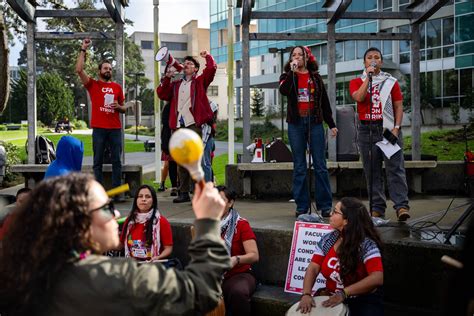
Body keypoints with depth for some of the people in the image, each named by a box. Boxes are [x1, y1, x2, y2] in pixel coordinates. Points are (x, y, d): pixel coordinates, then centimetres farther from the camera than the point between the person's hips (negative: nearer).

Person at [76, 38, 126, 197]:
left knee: (116, 161, 3)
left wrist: (118, 106, -3)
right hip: (99, 129, -2)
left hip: (115, 129, 2)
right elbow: (79, 70, -9)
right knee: (98, 162, 2)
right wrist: (83, 50, -6)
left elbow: (123, 108, 20)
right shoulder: (93, 84, 5)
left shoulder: (117, 87, 12)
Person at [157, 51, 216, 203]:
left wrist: (208, 57, -8)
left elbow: (211, 69, -3)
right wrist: (167, 78, 6)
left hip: (194, 125, -5)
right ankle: (183, 193, 14)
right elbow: (162, 94, 12)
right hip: (179, 126, 5)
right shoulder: (175, 84, 21)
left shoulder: (200, 81, 10)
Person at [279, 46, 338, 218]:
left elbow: (324, 102, 13)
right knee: (299, 167, 3)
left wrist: (331, 124, 11)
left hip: (315, 123, 0)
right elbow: (283, 90, -15)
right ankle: (302, 206, 8)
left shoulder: (315, 77, 12)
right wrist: (292, 72, -16)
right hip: (296, 124, 0)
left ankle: (325, 206, 3)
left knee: (320, 166, -2)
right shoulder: (287, 76, 9)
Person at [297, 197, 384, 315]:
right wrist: (306, 294, -21)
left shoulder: (366, 244, -17)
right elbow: (313, 268, -4)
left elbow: (377, 278, -28)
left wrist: (344, 293, -31)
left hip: (365, 302, -4)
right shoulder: (327, 240, 0)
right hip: (332, 297, 4)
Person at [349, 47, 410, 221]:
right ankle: (377, 208, 8)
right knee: (372, 171, 3)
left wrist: (396, 127, -6)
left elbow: (398, 106, 6)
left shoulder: (391, 81, 10)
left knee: (395, 168, -9)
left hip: (388, 128, -1)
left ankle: (401, 206, -12)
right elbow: (359, 97, -11)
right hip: (367, 129, 1)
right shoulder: (356, 82, 10)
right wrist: (368, 76, -9)